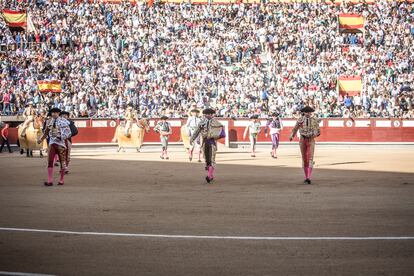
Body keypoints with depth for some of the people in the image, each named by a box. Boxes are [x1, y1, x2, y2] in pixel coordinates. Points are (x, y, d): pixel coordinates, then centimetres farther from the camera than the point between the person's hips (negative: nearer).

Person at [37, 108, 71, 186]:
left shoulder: (63, 121, -3)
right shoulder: (49, 122, 8)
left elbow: (68, 132, -3)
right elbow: (46, 133, 16)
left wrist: (62, 137, -15)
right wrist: (41, 139, 3)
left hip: (61, 143, -3)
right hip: (52, 143, 3)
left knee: (62, 161, 5)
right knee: (50, 161, -8)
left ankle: (61, 180, 17)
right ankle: (50, 181, -10)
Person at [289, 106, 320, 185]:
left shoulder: (315, 120, 0)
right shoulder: (300, 120, 3)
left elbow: (318, 131, 2)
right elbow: (295, 129, 2)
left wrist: (314, 134, -20)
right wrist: (291, 136, -15)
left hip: (311, 140, -2)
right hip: (302, 140, 2)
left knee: (310, 158, -13)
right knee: (304, 159, 8)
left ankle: (308, 178, -19)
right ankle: (306, 177, 19)